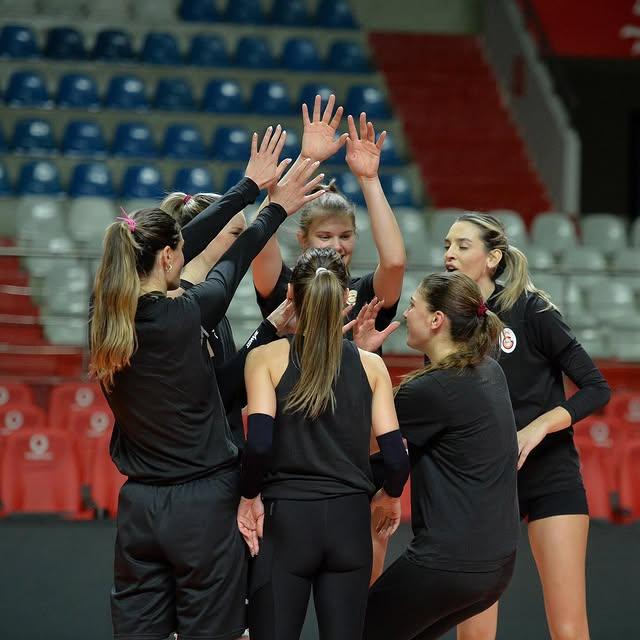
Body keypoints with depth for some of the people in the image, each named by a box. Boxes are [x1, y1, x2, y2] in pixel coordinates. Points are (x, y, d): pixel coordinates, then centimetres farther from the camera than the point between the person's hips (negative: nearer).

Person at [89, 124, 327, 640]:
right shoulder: (184, 316, -15)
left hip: (139, 503, 6)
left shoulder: (109, 315, -1)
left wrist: (252, 186, 16)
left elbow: (188, 243, 7)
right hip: (203, 502, -5)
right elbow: (231, 266, 4)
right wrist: (276, 210, 21)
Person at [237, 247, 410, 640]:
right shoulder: (370, 364, 3)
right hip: (350, 520, 2)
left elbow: (259, 442, -14)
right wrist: (390, 497, 18)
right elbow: (395, 456, -1)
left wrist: (250, 497, 2)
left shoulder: (267, 357, -2)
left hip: (285, 519, -2)